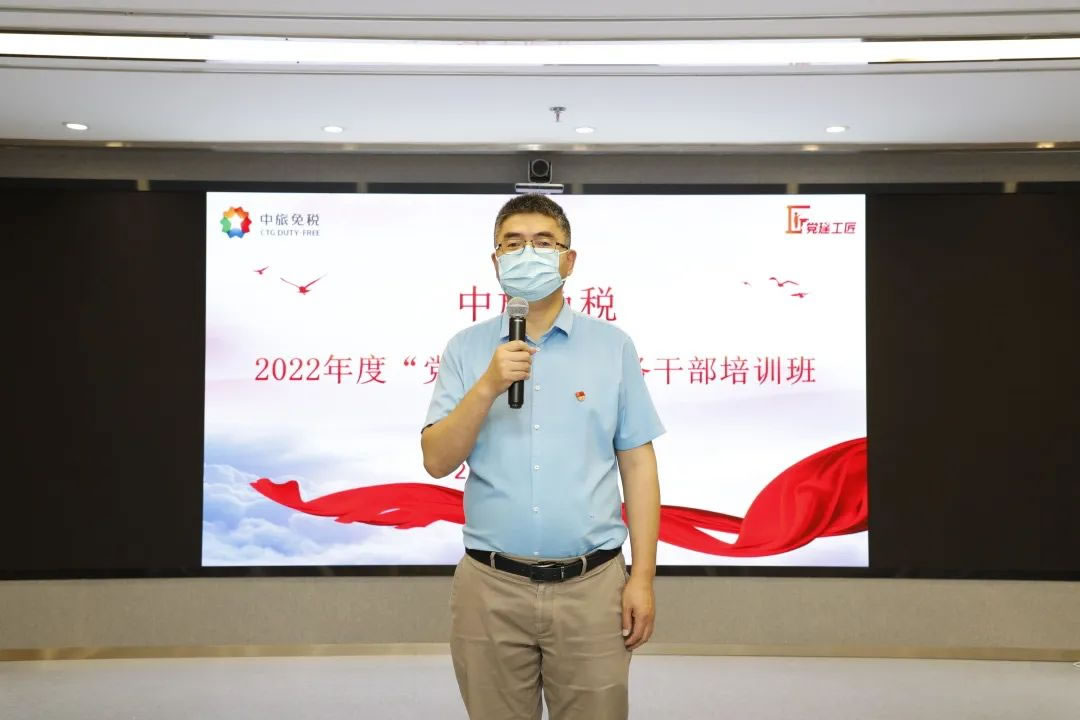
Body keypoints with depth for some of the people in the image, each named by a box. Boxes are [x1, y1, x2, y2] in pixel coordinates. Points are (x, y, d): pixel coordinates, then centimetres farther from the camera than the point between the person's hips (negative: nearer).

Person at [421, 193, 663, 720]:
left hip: (590, 586, 0)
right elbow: (437, 461, -3)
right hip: (490, 588, 1)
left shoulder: (612, 346, 2)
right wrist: (487, 385, -16)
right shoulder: (466, 349, 4)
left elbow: (638, 465, 2)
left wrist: (643, 577, -3)